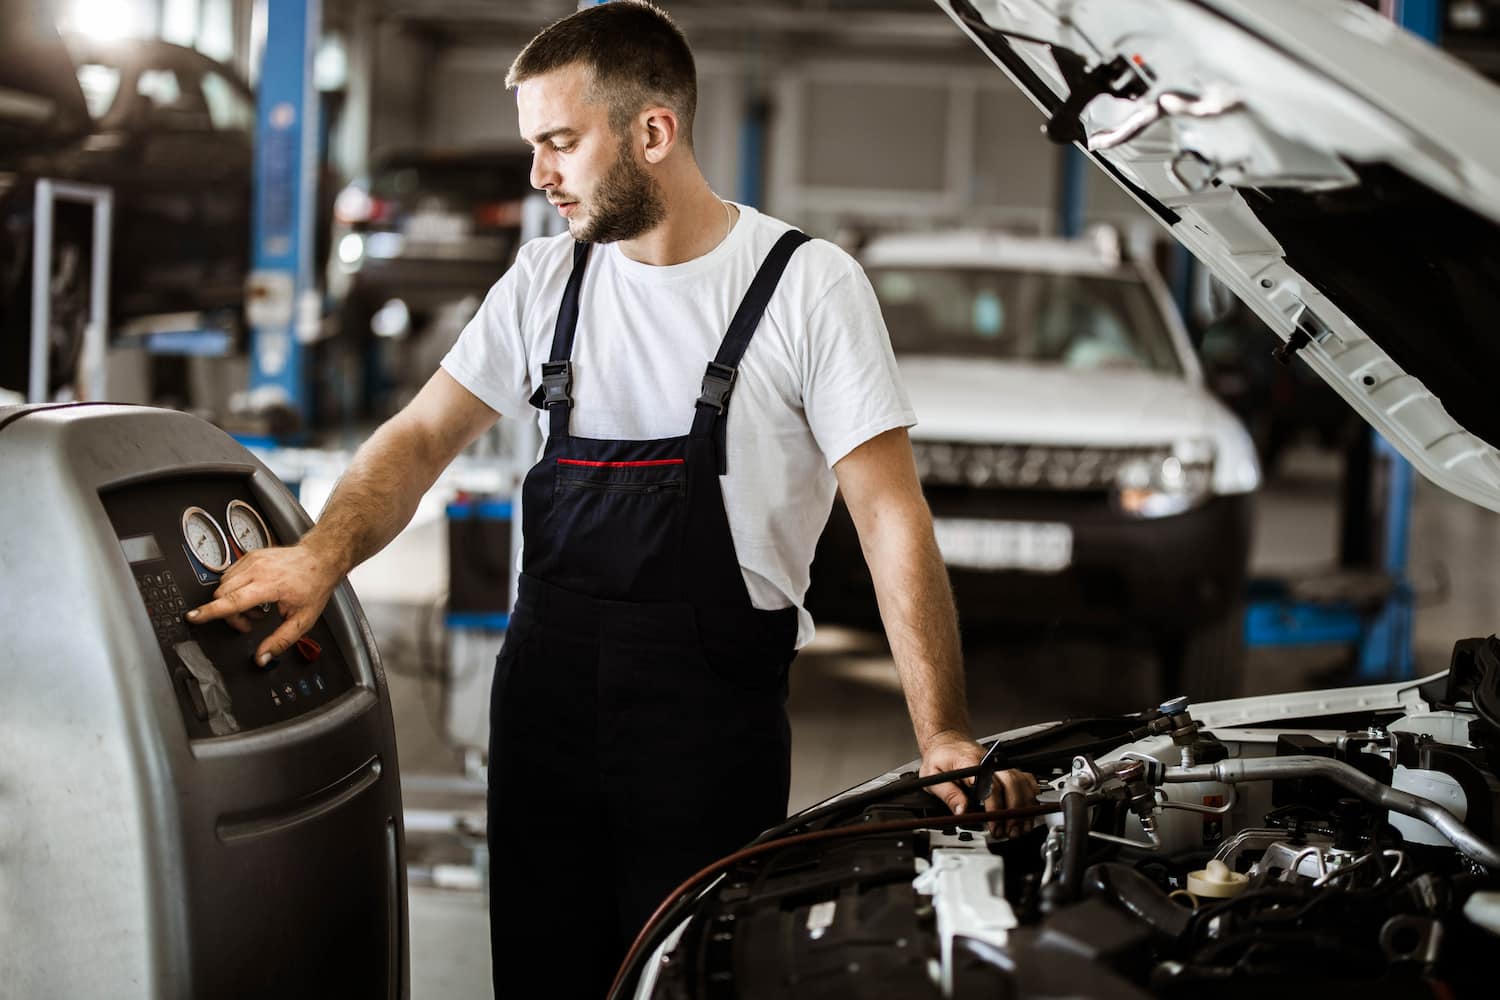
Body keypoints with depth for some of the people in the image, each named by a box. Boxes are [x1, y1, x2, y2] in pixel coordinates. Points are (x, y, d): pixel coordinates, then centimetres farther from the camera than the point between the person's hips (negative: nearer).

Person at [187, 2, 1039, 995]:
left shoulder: (809, 286, -7)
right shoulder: (550, 276, 9)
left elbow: (893, 515, -10)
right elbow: (422, 437, 10)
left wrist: (945, 737, -17)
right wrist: (322, 557, -10)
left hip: (712, 712, -4)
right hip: (546, 687, 5)